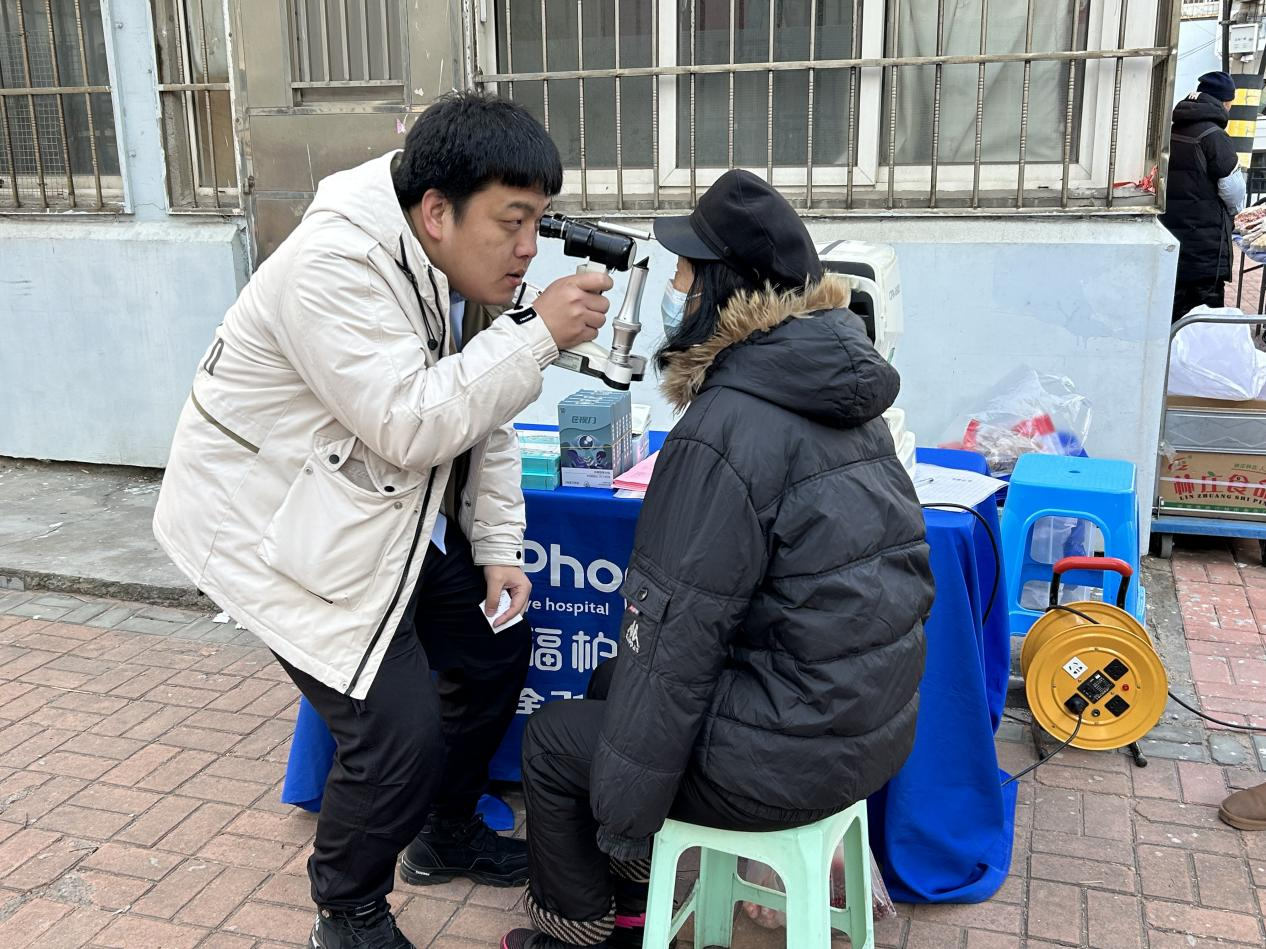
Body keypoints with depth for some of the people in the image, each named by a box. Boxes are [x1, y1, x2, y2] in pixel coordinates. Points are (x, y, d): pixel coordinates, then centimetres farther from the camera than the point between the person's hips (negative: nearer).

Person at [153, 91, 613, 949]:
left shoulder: (470, 266, -1)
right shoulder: (337, 267, -28)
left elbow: (482, 420, 6)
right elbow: (414, 424, -33)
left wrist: (498, 548, 0)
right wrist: (540, 335, -29)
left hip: (389, 509, 9)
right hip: (275, 524, -9)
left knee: (498, 645, 11)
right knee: (399, 731, -13)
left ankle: (448, 835, 36)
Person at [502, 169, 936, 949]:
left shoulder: (725, 430, -22)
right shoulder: (835, 389, 4)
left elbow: (677, 632, -20)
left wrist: (622, 817, -9)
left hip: (798, 752, -8)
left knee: (553, 741, 11)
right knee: (611, 686, 23)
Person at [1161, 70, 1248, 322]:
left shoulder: (1172, 131, 7)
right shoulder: (1213, 136, -14)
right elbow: (1232, 187, -10)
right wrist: (1234, 212, 11)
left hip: (1171, 236, 7)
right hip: (1205, 242, -7)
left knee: (1175, 311, 13)